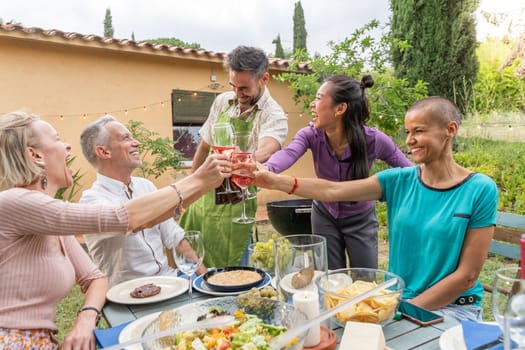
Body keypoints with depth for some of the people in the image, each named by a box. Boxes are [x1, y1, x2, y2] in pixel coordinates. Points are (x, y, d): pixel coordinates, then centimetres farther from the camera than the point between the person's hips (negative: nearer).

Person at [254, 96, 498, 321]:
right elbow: (332, 191, -12)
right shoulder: (399, 180, -2)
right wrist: (275, 181, -24)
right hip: (397, 301, 4)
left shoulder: (480, 190, -10)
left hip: (453, 307, -3)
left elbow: (467, 275, -10)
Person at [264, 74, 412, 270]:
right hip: (324, 216, 2)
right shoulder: (311, 135, -22)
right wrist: (265, 170, -65)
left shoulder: (373, 139, -25)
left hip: (361, 220, -1)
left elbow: (409, 171, -11)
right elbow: (288, 154, -44)